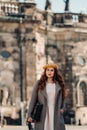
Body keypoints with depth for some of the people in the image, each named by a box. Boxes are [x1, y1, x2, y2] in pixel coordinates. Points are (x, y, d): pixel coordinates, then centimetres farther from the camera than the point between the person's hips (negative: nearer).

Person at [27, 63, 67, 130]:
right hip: (42, 115, -1)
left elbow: (62, 99, 21)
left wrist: (62, 108, 2)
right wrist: (29, 115, -2)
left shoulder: (59, 84, 9)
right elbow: (33, 100, 3)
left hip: (56, 115, 2)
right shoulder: (39, 84, 4)